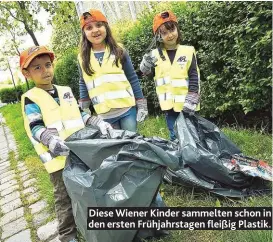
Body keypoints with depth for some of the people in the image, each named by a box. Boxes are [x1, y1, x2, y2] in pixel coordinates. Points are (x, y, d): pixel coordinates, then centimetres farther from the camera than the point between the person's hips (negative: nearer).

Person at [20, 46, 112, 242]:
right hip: (58, 157, -5)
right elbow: (36, 128, -14)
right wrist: (51, 140, -34)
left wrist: (98, 123, -2)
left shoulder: (66, 91, 11)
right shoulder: (31, 99, -5)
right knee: (66, 197, 4)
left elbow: (80, 115, 13)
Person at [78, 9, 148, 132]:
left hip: (127, 108, -1)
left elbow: (133, 79, 3)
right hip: (105, 114, 2)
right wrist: (84, 111, 10)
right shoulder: (82, 58, 5)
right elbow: (83, 85, 14)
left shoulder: (119, 51, 1)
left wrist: (141, 105, 0)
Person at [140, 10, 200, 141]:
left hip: (186, 104, -2)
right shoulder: (156, 54, 2)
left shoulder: (188, 51, -3)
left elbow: (194, 77, -5)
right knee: (175, 136, 13)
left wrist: (191, 100, -12)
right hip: (169, 104, 2)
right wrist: (146, 65, -16)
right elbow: (148, 73, 6)